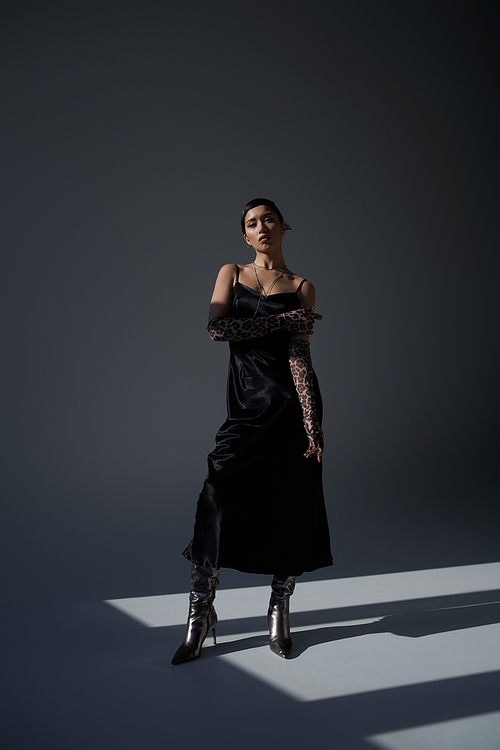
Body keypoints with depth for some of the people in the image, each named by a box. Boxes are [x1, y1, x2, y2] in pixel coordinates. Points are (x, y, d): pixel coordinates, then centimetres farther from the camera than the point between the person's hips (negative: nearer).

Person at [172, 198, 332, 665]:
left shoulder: (301, 288, 9)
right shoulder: (231, 273, 14)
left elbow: (299, 355, -2)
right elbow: (216, 327, -4)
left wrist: (312, 425, -13)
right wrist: (284, 319, -7)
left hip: (291, 399, 0)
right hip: (247, 401, 1)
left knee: (291, 504, 1)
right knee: (218, 493, -12)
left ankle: (279, 609, 20)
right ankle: (201, 612, 3)